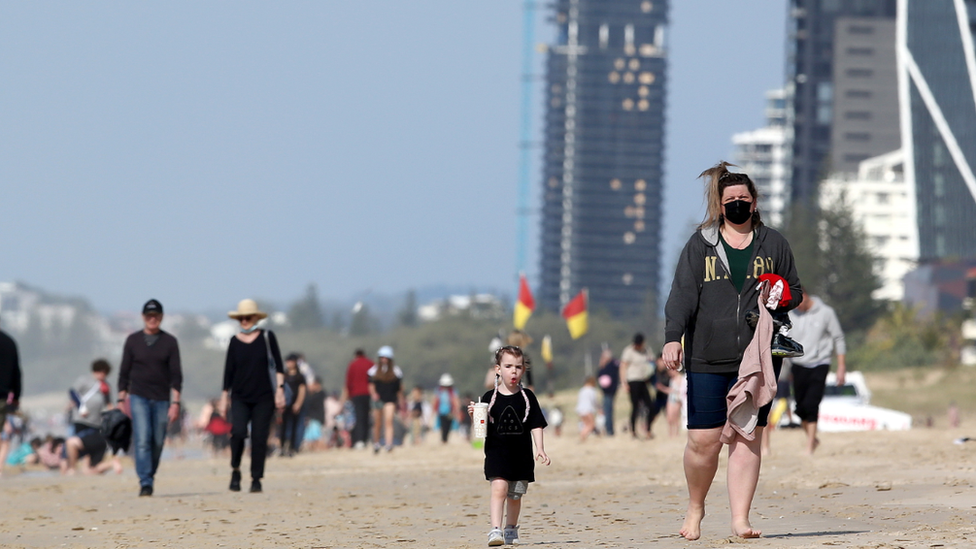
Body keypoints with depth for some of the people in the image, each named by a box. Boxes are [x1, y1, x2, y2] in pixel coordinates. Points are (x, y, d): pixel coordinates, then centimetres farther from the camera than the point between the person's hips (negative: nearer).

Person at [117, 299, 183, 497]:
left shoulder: (169, 342, 5)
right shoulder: (133, 341, 6)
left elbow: (176, 375, 2)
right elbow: (124, 371, 10)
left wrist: (175, 402, -7)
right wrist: (122, 399, 4)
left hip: (162, 399, 1)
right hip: (138, 397, -1)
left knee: (158, 442, 3)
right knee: (143, 440, -14)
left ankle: (150, 476, 21)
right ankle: (145, 483, -17)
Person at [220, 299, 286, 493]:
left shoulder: (267, 337, 3)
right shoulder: (235, 341, 6)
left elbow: (278, 366, 4)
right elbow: (229, 370, 10)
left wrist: (280, 389, -4)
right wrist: (224, 397, 9)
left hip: (263, 397, 0)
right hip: (240, 397, 0)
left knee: (259, 438, -2)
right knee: (238, 432, -20)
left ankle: (256, 479, 7)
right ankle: (235, 470, -2)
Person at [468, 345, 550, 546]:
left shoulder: (527, 397, 5)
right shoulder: (490, 398, 2)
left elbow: (536, 425, 5)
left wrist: (540, 449, -4)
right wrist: (474, 416, -15)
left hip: (521, 454, 2)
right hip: (497, 452, -2)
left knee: (515, 494, 11)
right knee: (499, 488, -18)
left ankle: (511, 530, 29)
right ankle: (495, 530, -24)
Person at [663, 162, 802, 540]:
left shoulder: (773, 244, 12)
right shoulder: (700, 245, 8)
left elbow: (794, 290, 19)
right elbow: (682, 294, 0)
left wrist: (780, 299, -5)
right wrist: (673, 337, -14)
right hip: (707, 359, -1)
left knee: (747, 437, -5)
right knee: (703, 439, -4)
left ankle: (740, 518, -4)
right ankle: (695, 507, 19)